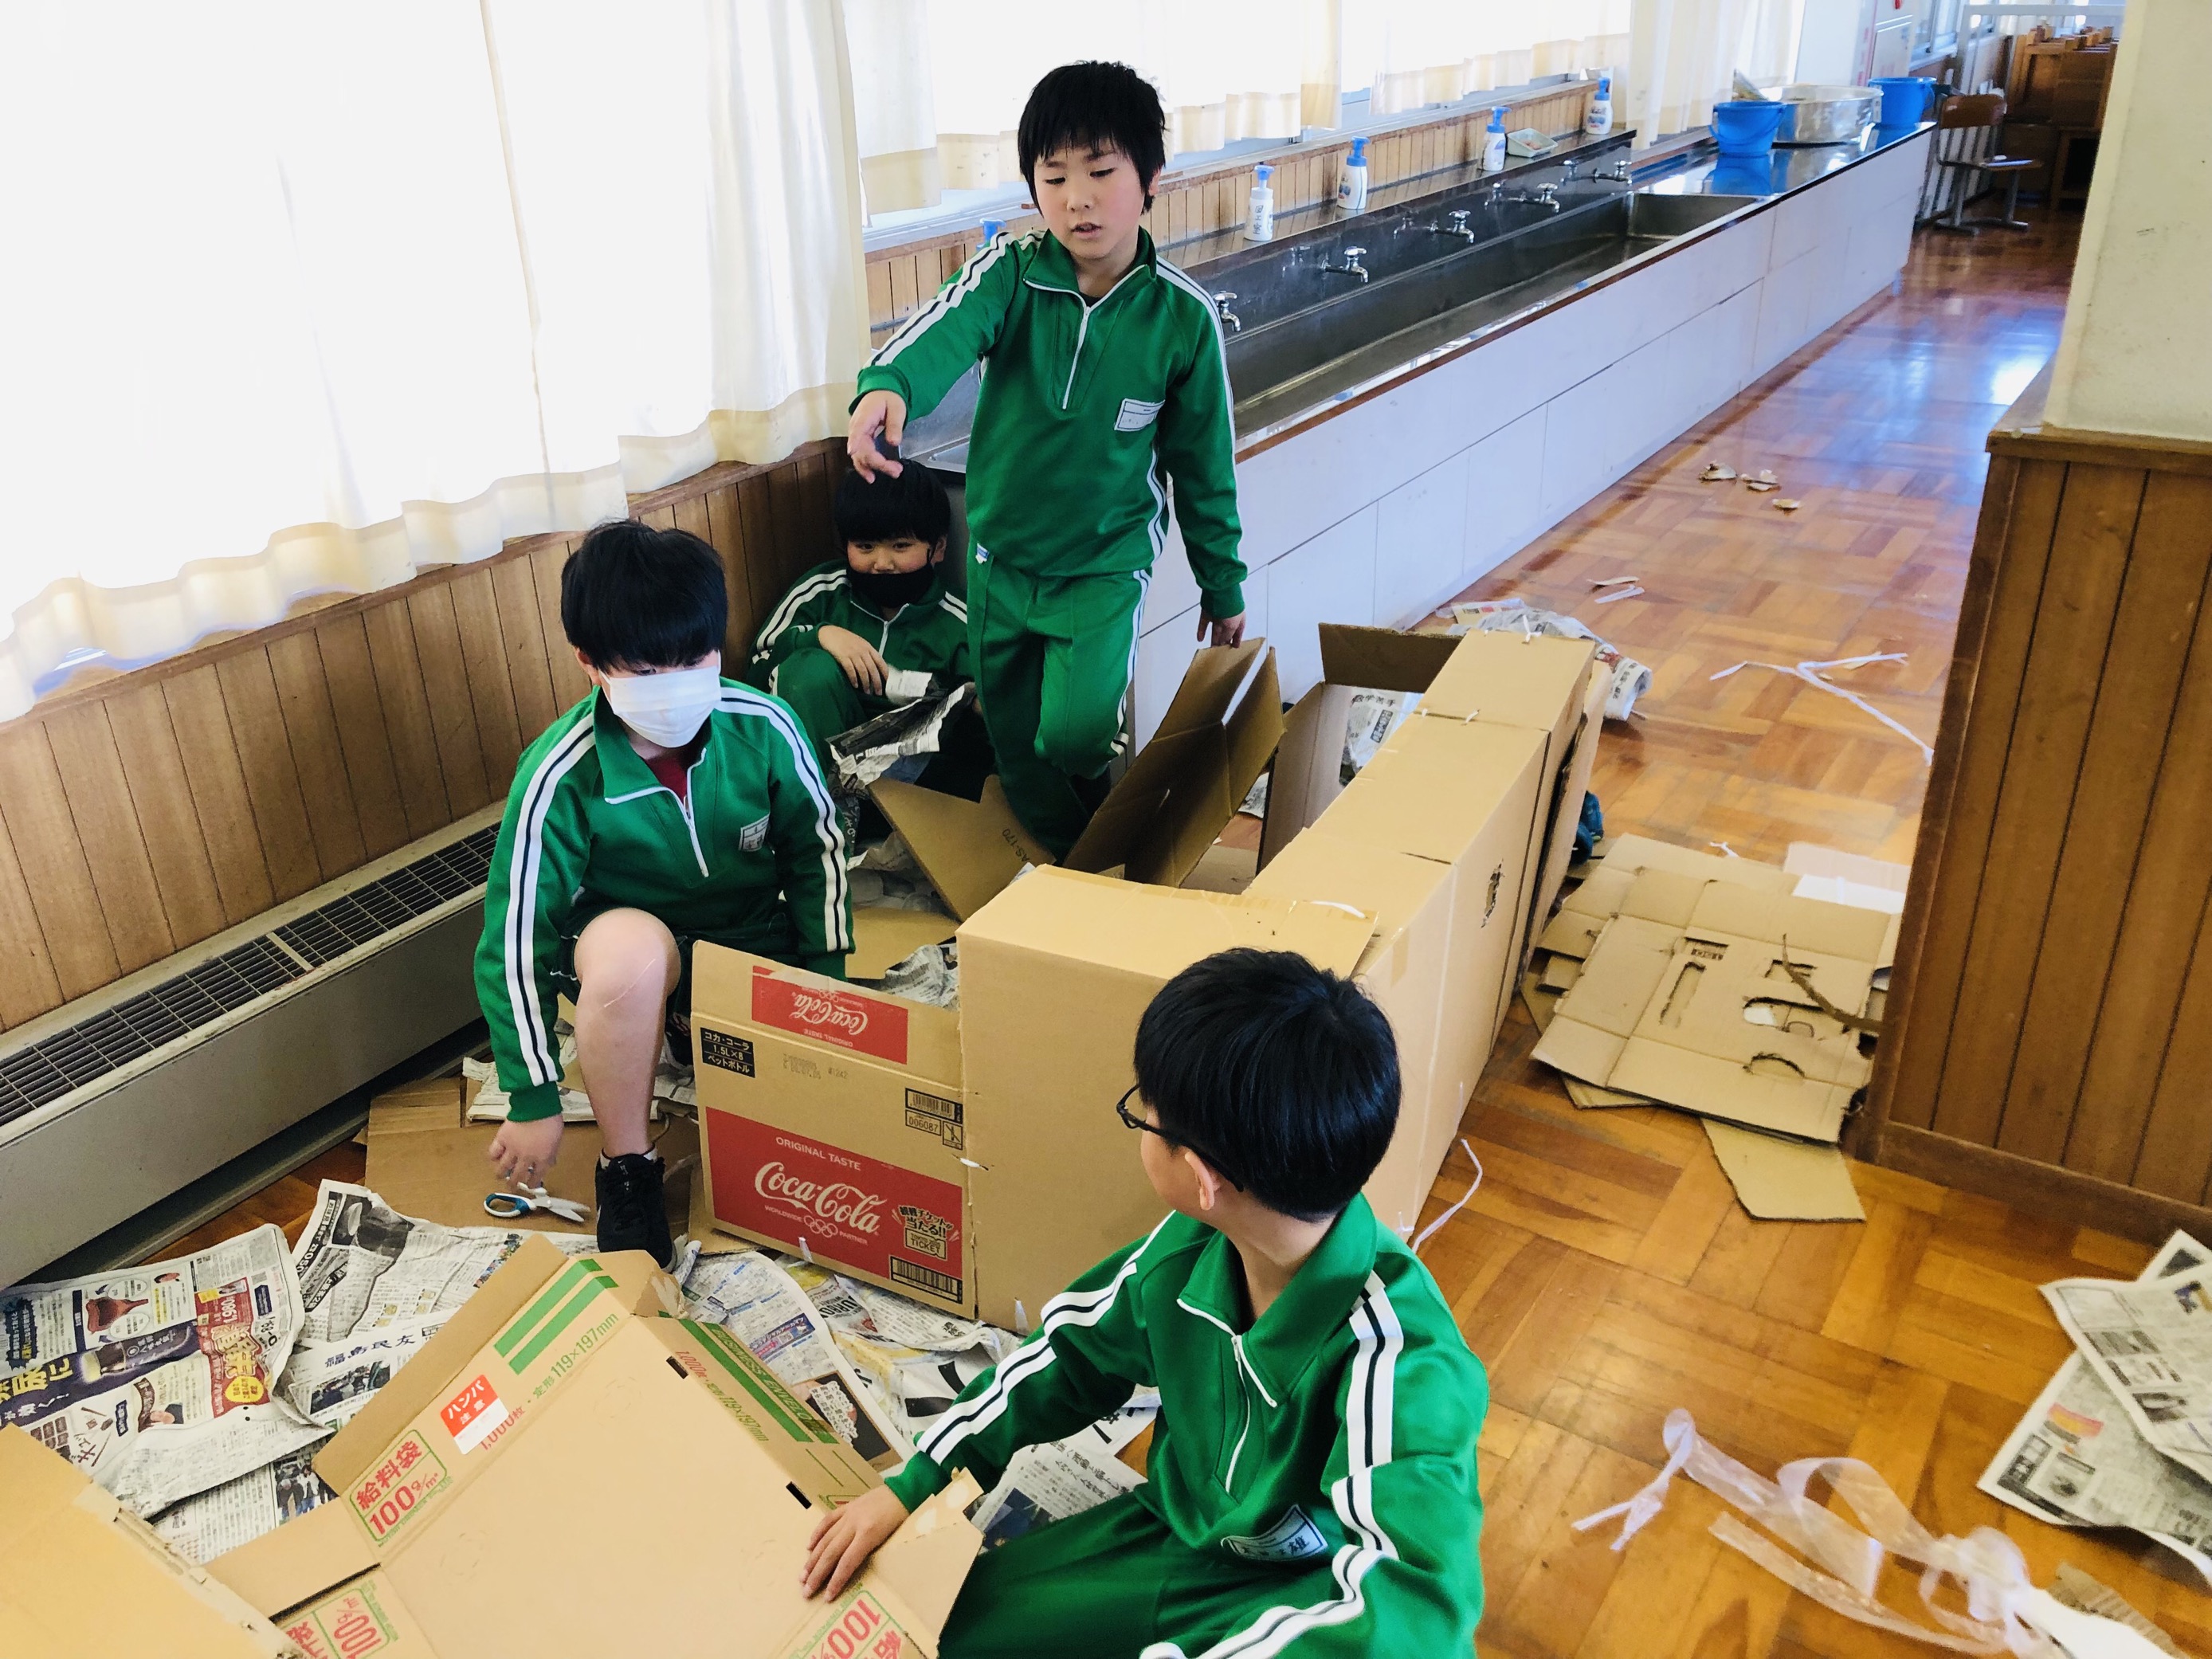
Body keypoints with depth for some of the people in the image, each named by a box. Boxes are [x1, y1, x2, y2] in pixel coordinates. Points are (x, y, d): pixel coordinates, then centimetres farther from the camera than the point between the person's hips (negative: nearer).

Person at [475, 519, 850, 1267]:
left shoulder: (764, 726, -19)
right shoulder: (561, 777, -24)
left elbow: (816, 849, -1)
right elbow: (516, 941, -17)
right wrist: (533, 1101, -14)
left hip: (756, 946, 3)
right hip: (628, 955, -2)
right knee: (631, 945, -39)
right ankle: (627, 1170, -15)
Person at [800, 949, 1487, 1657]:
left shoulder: (1397, 1359, -36)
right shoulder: (1190, 1250, -14)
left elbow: (1417, 1602, -48)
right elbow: (1071, 1354, 4)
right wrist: (913, 1484, 4)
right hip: (1175, 1538, 6)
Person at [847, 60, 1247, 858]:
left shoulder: (1182, 315, -12)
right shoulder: (1010, 272, -13)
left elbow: (1203, 461, -2)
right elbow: (948, 327, -35)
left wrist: (1223, 584, 6)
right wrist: (888, 385, -58)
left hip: (1105, 562, -2)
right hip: (1000, 553, 3)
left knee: (1072, 736, -15)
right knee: (1014, 740, 14)